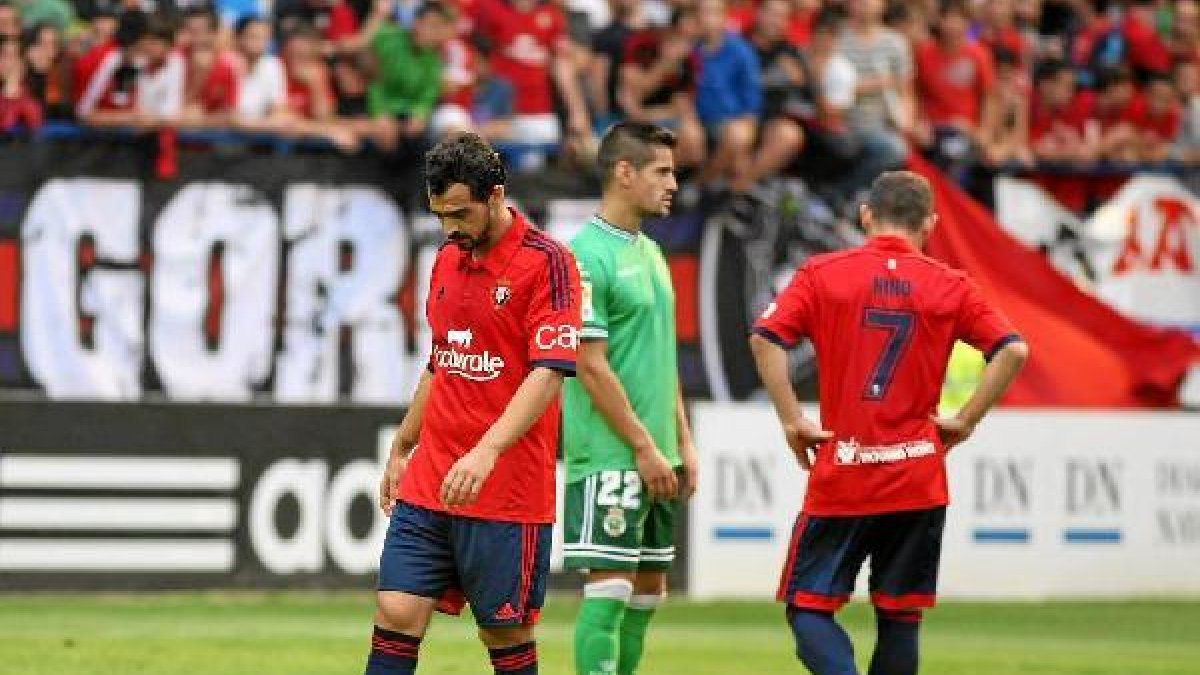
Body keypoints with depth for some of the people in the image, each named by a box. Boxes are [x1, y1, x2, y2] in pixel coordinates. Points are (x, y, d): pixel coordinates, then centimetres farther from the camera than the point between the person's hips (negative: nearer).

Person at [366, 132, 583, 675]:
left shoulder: (547, 262, -10)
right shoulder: (447, 260, 12)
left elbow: (547, 375, -19)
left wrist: (487, 451, -30)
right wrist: (401, 449, 25)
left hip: (508, 493, -6)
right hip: (428, 485, 6)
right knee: (396, 615, -4)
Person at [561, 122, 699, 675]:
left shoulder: (649, 251, 15)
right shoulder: (588, 256, -13)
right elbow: (591, 366, -16)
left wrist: (682, 442, 16)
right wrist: (644, 446, -16)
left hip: (655, 455, 9)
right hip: (610, 456, -9)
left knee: (648, 589, 11)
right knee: (609, 588, -10)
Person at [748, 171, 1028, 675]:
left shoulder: (823, 274, 0)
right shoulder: (950, 286, 3)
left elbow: (765, 339, -11)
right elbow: (1013, 350, -5)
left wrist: (792, 421, -5)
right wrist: (965, 421, 1)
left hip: (839, 480, -2)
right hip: (918, 482, 2)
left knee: (809, 606, 4)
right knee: (899, 616, 10)